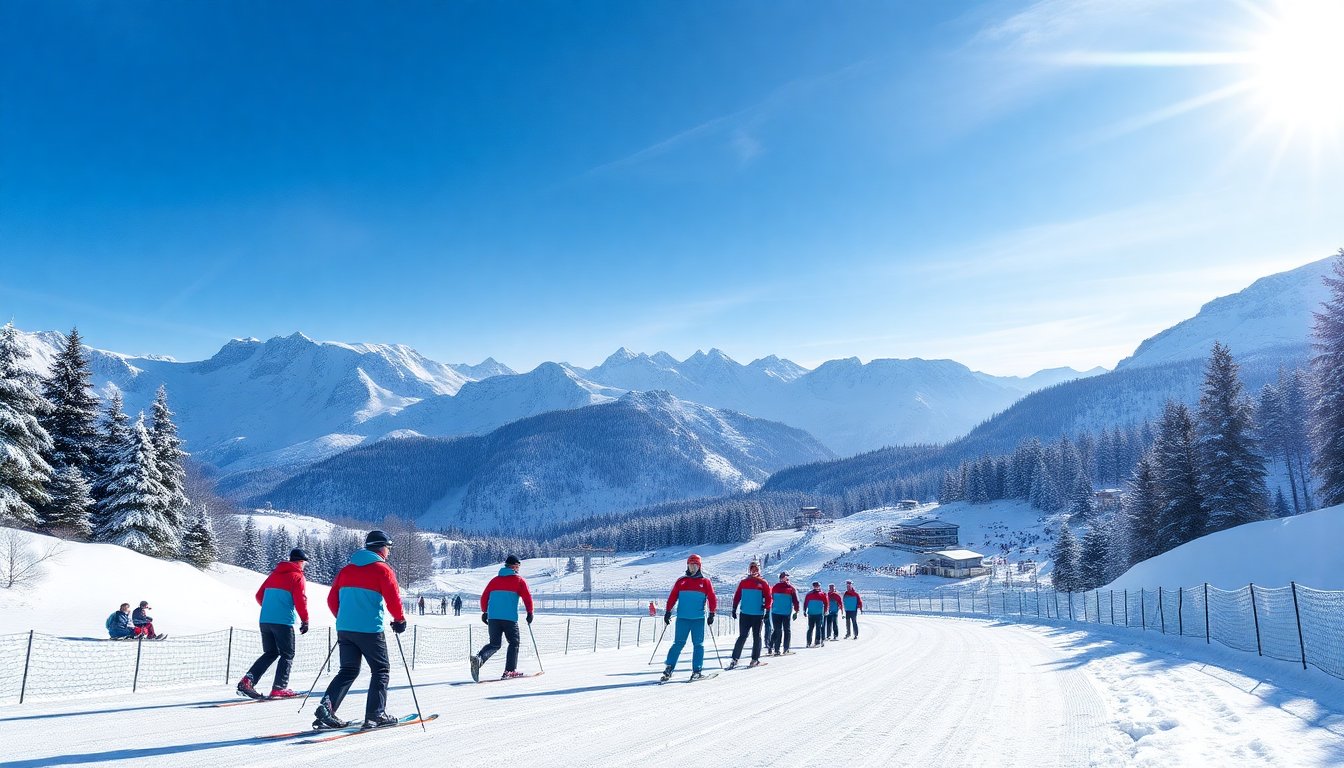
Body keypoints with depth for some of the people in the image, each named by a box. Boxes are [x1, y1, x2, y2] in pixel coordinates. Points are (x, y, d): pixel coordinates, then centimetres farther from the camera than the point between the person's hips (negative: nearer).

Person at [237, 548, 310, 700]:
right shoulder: (297, 576, -3)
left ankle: (248, 680, 2)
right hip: (284, 621, -7)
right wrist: (305, 620, -1)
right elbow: (300, 600, -11)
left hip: (265, 620, 7)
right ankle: (279, 688, -1)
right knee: (287, 655, 5)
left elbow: (259, 595, 19)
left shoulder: (274, 574, 18)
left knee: (270, 653, 15)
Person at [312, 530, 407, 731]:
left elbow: (332, 598, 14)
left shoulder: (347, 569, 13)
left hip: (344, 629, 6)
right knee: (381, 669, 7)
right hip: (370, 630, -6)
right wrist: (400, 620, 6)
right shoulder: (383, 570, -6)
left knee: (348, 670, 14)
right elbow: (393, 599, -11)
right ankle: (375, 714, 2)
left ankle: (327, 707, -2)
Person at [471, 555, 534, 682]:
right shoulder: (520, 580, 3)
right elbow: (527, 597, -4)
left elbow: (484, 597, 14)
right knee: (514, 643, 12)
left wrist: (484, 612, 24)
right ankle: (510, 670, 5)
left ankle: (479, 658, -15)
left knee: (494, 644, 12)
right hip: (510, 618, -4)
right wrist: (530, 613, 7)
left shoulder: (495, 580, 15)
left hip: (493, 617, 4)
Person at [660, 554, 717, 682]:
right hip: (682, 618, 0)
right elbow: (672, 597, 7)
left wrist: (711, 614, -1)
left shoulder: (705, 582, 5)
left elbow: (712, 599, 4)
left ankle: (696, 670, 8)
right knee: (678, 643, -1)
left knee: (698, 644, 2)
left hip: (699, 619, 0)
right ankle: (669, 668, 2)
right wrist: (668, 612, 2)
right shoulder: (681, 581, 7)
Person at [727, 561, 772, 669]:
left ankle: (755, 659, 14)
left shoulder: (763, 583, 2)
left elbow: (768, 598, 0)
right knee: (742, 636, -1)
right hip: (745, 614, 1)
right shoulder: (743, 582, 7)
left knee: (756, 637, 7)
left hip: (758, 615, -1)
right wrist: (734, 609, 4)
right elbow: (737, 596, 8)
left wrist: (767, 612, -5)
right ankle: (735, 659, 1)